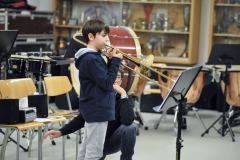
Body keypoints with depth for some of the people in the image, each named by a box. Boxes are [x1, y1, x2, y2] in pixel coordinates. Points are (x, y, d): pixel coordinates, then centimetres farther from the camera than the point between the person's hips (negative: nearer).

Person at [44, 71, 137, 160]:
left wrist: (123, 94, -33)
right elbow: (81, 119, -1)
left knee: (130, 128, -32)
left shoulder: (123, 99, -14)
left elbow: (128, 121, -34)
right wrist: (61, 132, -13)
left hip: (114, 141, -2)